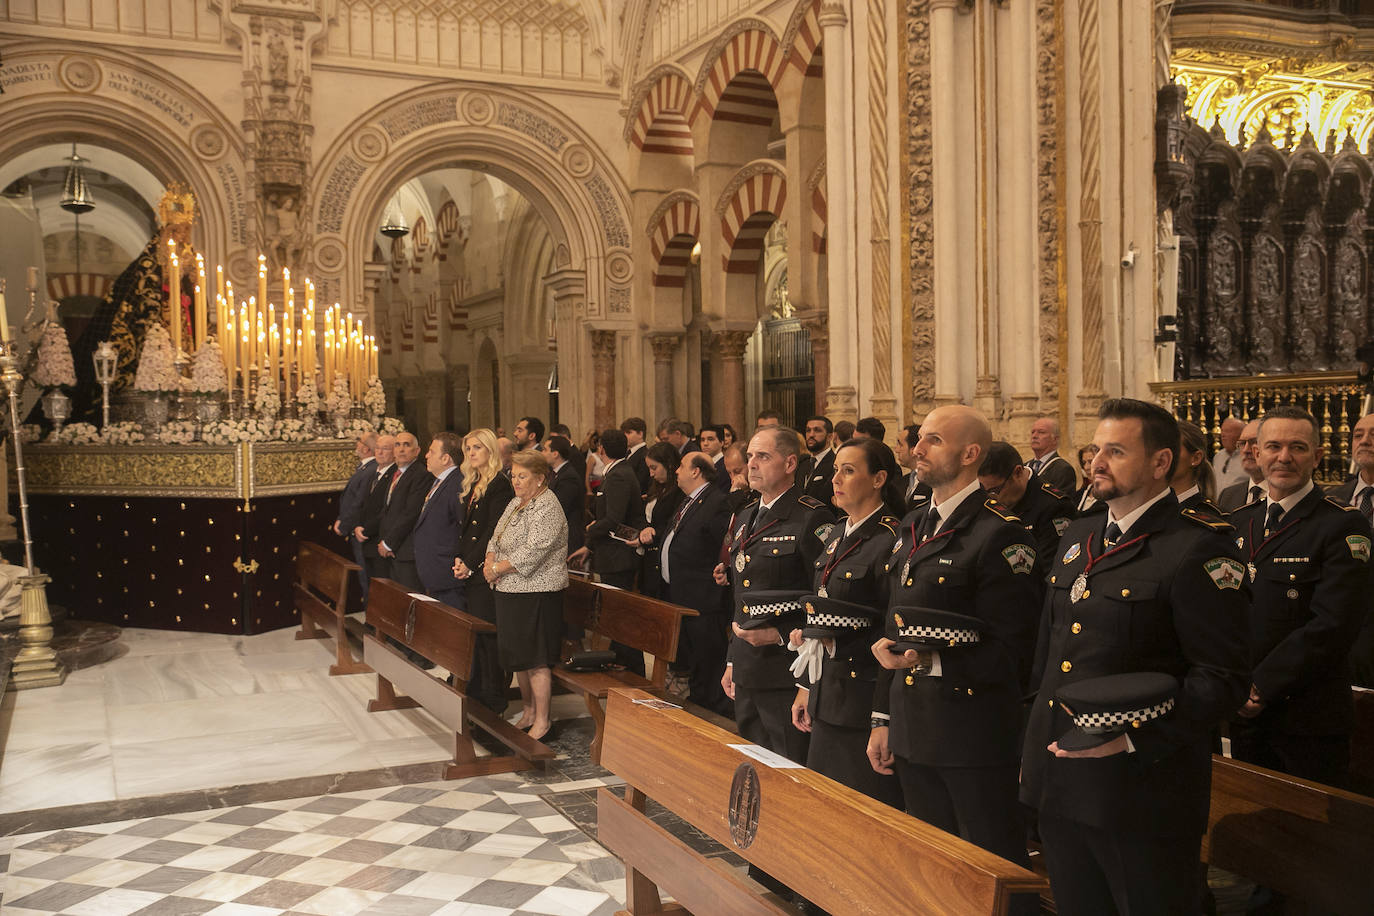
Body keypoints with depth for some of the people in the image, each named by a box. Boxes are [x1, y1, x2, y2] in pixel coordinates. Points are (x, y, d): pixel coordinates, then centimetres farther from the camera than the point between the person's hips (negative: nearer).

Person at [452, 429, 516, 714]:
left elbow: (493, 531, -16)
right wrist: (460, 559, 3)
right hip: (470, 572, 9)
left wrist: (471, 563, -15)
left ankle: (494, 698, 4)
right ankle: (475, 692, 22)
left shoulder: (499, 484, -12)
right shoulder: (472, 485, 16)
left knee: (487, 632, -4)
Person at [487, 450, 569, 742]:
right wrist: (490, 562, -3)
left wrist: (498, 568, -14)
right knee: (517, 655, 15)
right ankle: (529, 712, 28)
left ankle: (542, 721, 5)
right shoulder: (516, 503, 14)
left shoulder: (547, 508, -15)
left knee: (535, 659, -4)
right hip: (510, 592, 9)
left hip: (536, 594, -9)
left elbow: (532, 552, -23)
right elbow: (496, 539, 17)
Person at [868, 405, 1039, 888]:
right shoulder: (912, 527, 12)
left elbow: (1011, 650, -16)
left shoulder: (1001, 534, -15)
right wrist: (882, 720, 16)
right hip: (912, 732, 8)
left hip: (973, 735, -8)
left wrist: (934, 660, -26)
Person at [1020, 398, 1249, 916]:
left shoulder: (1198, 548, -12)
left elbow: (1222, 676, -16)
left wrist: (1134, 738, -23)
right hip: (1060, 782, 7)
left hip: (1142, 786, -7)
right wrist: (1040, 740, 14)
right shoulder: (1079, 537, 11)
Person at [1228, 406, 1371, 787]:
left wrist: (1262, 686, -17)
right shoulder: (1238, 522, 10)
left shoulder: (1342, 525, -9)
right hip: (1244, 713, 5)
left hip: (1309, 721, -5)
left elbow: (1332, 626, -18)